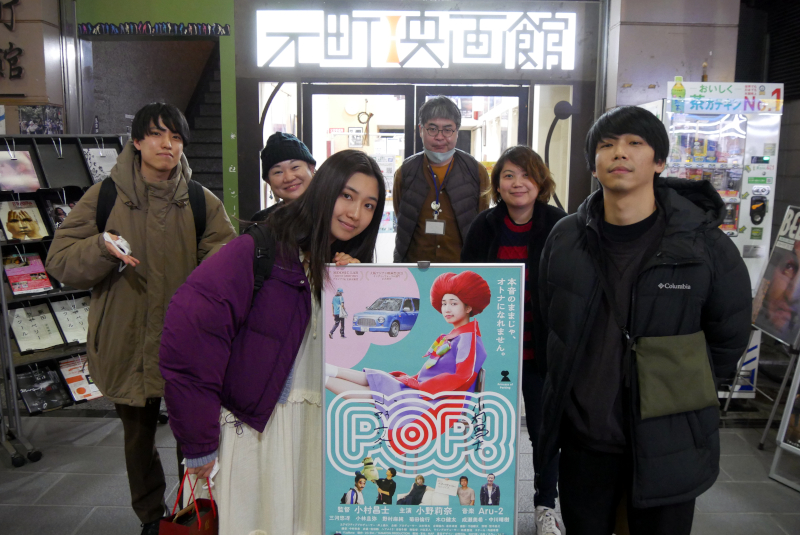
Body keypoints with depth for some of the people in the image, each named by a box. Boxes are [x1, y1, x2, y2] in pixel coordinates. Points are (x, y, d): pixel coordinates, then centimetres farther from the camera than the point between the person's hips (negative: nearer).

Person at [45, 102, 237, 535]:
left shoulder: (202, 202, 1)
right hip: (127, 342, 1)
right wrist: (102, 248, -23)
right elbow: (60, 261, -3)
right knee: (138, 436, 18)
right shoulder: (104, 197, -2)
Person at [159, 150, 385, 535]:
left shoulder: (350, 272, 9)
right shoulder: (264, 249, -13)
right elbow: (187, 333, -20)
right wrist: (199, 443, -15)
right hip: (258, 429, -5)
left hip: (324, 431, 6)